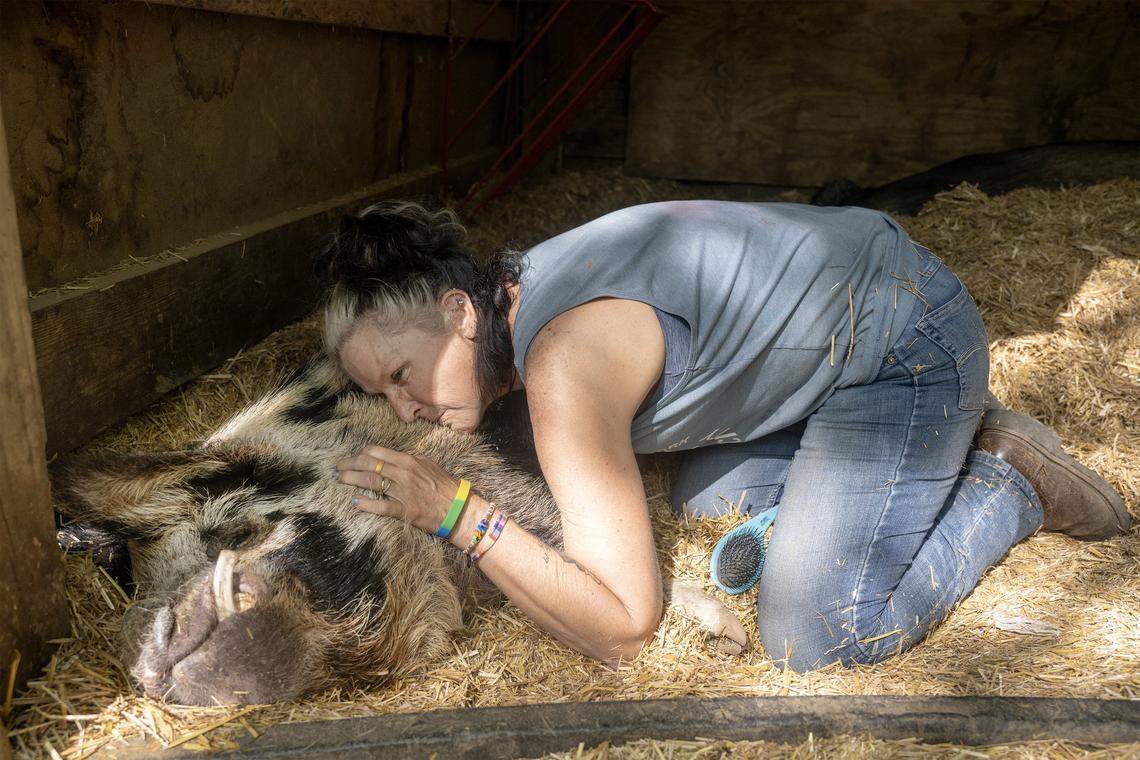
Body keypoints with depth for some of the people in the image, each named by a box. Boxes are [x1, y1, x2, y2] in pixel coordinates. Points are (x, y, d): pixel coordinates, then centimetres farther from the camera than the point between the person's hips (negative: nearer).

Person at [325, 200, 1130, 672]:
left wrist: (459, 514, -28)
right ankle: (942, 445, 23)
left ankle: (1009, 485, 7)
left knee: (816, 640, -14)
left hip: (906, 344, -9)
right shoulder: (513, 290, -2)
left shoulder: (565, 362, -30)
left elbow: (623, 628, -26)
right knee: (703, 505, 19)